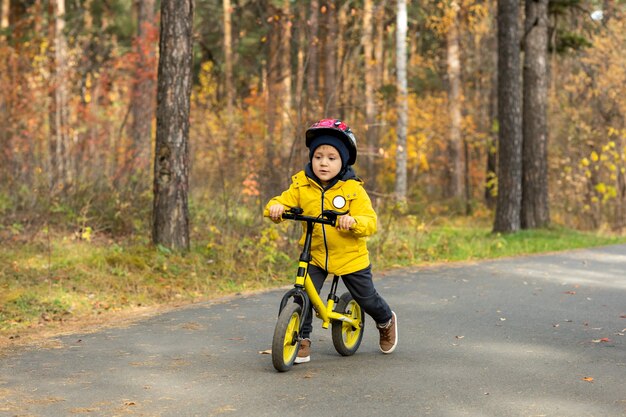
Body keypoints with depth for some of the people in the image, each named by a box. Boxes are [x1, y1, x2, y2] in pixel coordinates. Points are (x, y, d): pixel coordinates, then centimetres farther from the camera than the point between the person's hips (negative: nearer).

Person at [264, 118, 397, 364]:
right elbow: (283, 201, -8)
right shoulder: (302, 186, -5)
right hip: (314, 256, 2)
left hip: (350, 257, -2)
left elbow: (370, 222, -19)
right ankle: (302, 341, 1)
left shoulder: (353, 189, -13)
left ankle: (386, 321, 45)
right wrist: (275, 207, -32)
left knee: (366, 298, 13)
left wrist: (353, 221, -41)